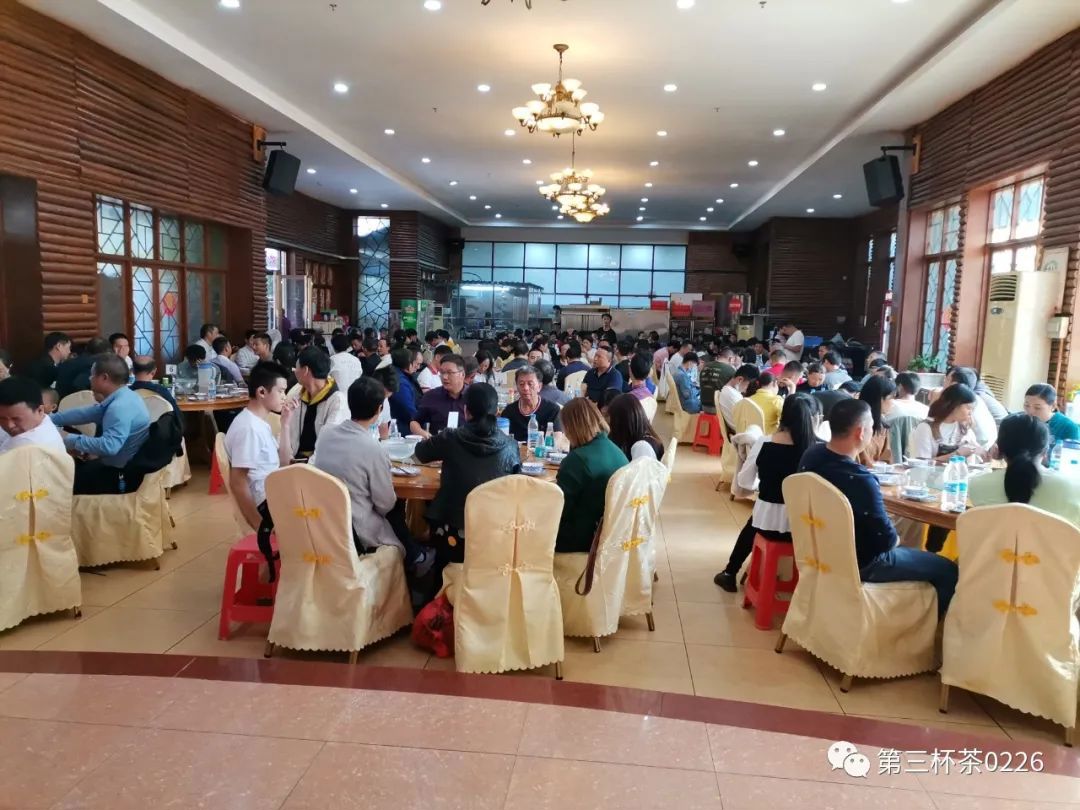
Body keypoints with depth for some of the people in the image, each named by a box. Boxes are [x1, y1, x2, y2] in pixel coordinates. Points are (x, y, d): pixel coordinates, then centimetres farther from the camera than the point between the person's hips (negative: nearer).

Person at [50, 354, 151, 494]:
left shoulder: (120, 407, -28)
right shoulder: (121, 397, 3)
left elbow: (109, 446, -37)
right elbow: (85, 414, 12)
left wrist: (72, 440, -24)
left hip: (123, 477, -9)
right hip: (121, 467, 9)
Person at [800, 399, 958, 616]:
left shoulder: (812, 455, -10)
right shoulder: (860, 480, -34)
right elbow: (886, 539, -21)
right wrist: (894, 538, -2)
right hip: (859, 563, -9)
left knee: (904, 549, 33)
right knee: (947, 570, 5)